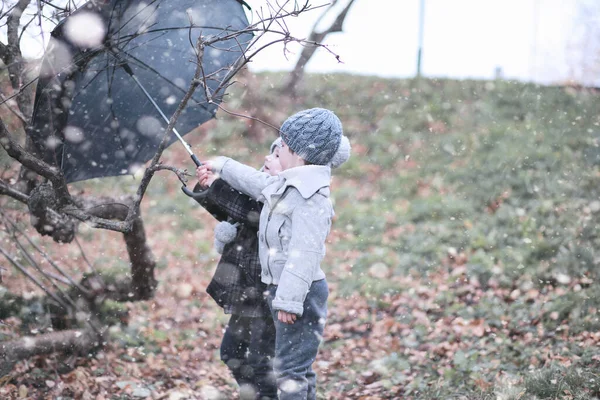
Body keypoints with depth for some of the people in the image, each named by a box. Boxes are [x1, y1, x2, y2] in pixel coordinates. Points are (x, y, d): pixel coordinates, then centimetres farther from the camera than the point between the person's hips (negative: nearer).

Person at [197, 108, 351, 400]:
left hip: (300, 295, -10)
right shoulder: (285, 185, 9)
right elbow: (257, 182, 30)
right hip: (283, 289, 10)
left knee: (291, 369, -8)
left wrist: (289, 299, -31)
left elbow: (304, 252, -28)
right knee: (298, 368, 18)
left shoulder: (311, 198, -21)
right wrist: (221, 166, 39)